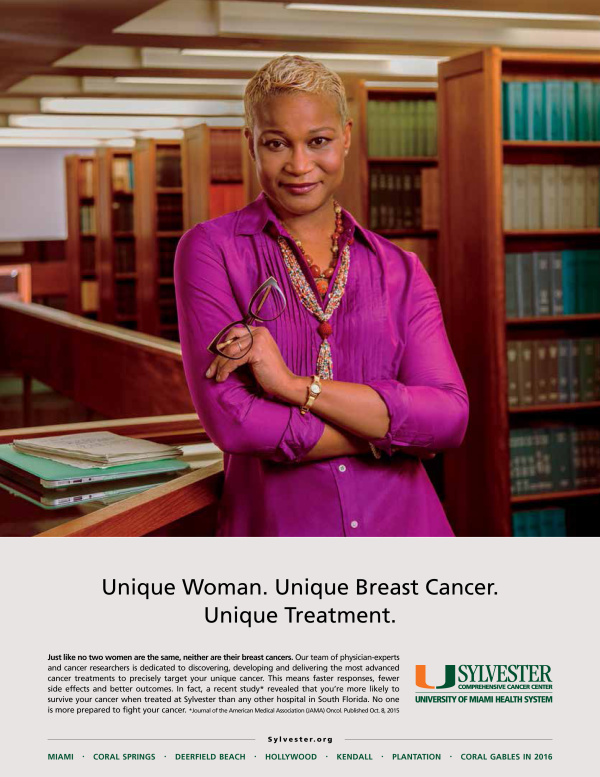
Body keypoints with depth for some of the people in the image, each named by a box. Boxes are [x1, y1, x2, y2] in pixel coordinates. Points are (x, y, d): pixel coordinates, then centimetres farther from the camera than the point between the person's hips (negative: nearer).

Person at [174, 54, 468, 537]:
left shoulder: (400, 271, 5)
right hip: (277, 525, -2)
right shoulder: (211, 249, -3)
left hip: (400, 523, 3)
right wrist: (390, 431, -9)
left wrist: (295, 385, -17)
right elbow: (230, 420, -14)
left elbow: (450, 417, -8)